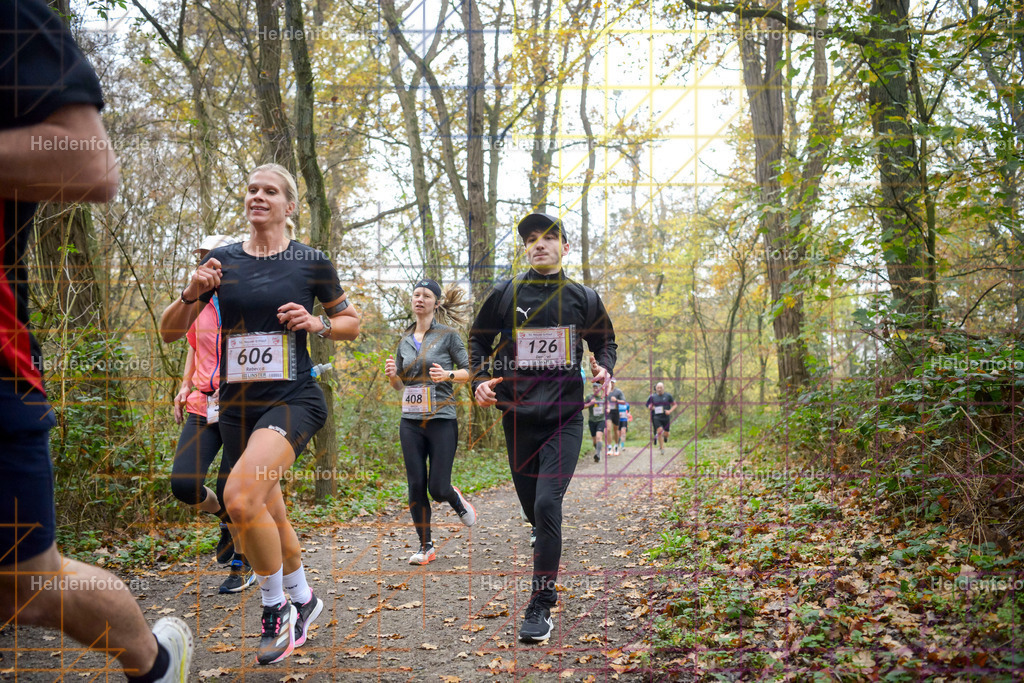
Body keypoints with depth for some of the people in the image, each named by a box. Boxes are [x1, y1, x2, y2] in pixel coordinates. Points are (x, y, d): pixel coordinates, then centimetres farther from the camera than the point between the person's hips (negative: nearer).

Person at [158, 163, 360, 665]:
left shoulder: (311, 262, -1)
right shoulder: (222, 260, 6)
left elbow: (351, 322, 10)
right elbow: (169, 332, 8)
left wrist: (317, 323, -10)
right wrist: (192, 293, -11)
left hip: (292, 400, -4)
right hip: (236, 406, 5)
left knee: (240, 496, -25)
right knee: (269, 514, 14)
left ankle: (276, 608, -2)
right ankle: (303, 599, 38)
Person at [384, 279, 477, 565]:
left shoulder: (448, 334, -1)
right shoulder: (404, 341, 12)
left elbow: (469, 372, -1)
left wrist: (448, 375, -20)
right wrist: (392, 374, -3)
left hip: (442, 420, -4)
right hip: (410, 423, 4)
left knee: (438, 488, -4)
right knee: (416, 486, 1)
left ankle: (458, 501, 31)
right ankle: (426, 546, 14)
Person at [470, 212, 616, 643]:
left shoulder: (583, 298, 6)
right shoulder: (506, 294, 4)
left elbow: (605, 341, 19)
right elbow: (478, 338, 15)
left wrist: (604, 367, -3)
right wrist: (480, 380, -1)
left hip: (565, 418, -2)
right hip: (518, 417, 2)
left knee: (547, 503, -17)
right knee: (532, 508, 10)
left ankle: (541, 604, -8)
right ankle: (548, 573, 36)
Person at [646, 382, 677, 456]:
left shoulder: (668, 396, 1)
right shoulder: (653, 397, 5)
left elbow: (674, 405, 7)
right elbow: (649, 405, 16)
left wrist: (670, 411, -9)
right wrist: (651, 407, -7)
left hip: (666, 417, 0)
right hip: (656, 417, 0)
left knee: (666, 434, 2)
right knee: (659, 431, -19)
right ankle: (662, 448, -7)